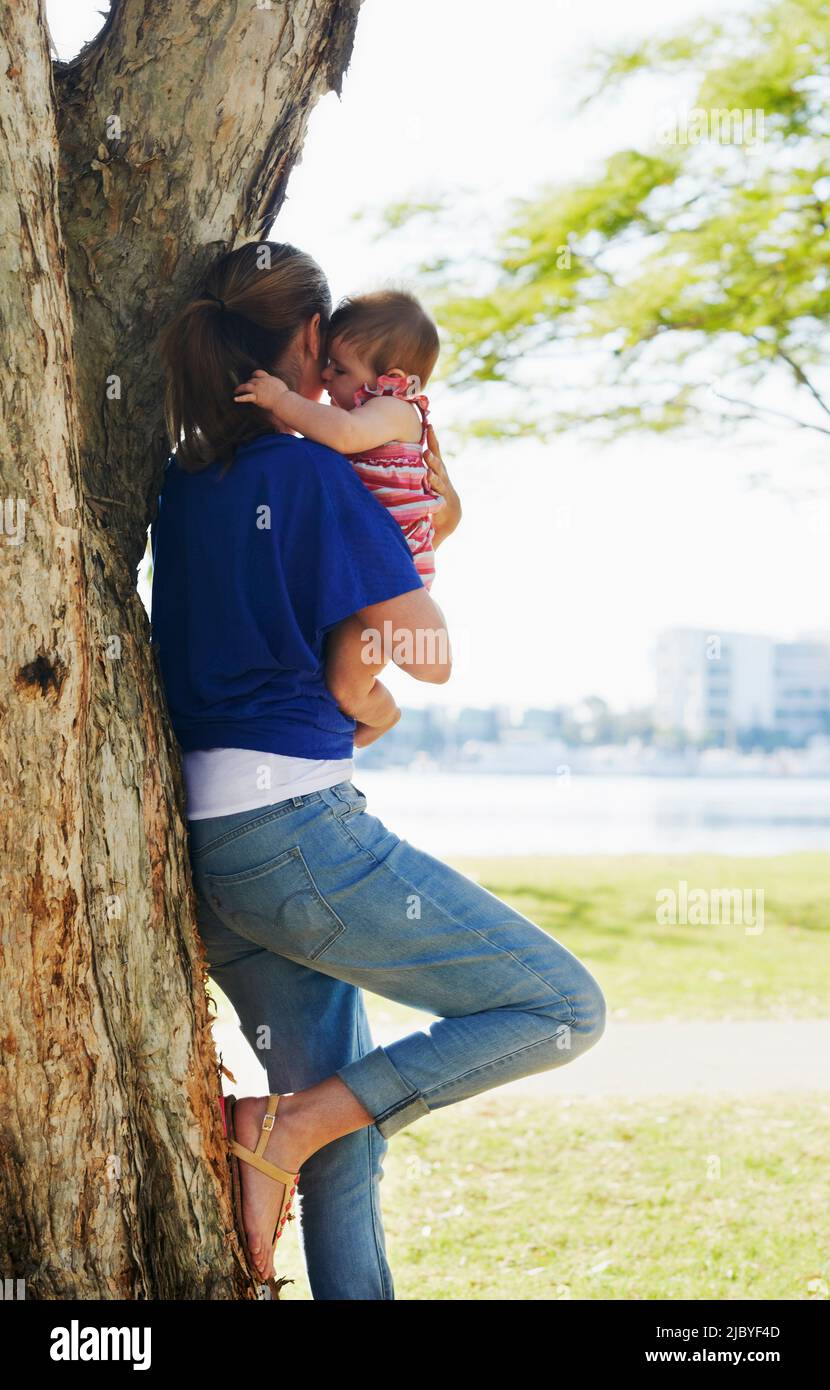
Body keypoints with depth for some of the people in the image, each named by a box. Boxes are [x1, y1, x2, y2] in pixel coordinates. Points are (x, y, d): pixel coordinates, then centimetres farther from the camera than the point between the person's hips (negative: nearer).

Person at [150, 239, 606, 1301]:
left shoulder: (183, 479, 13)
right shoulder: (313, 470, -9)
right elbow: (429, 657, -3)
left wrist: (405, 529, 23)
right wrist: (422, 538, 13)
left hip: (206, 843, 9)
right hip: (296, 824, -9)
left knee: (348, 1142, 15)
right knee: (565, 1007, -2)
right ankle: (287, 1123, -5)